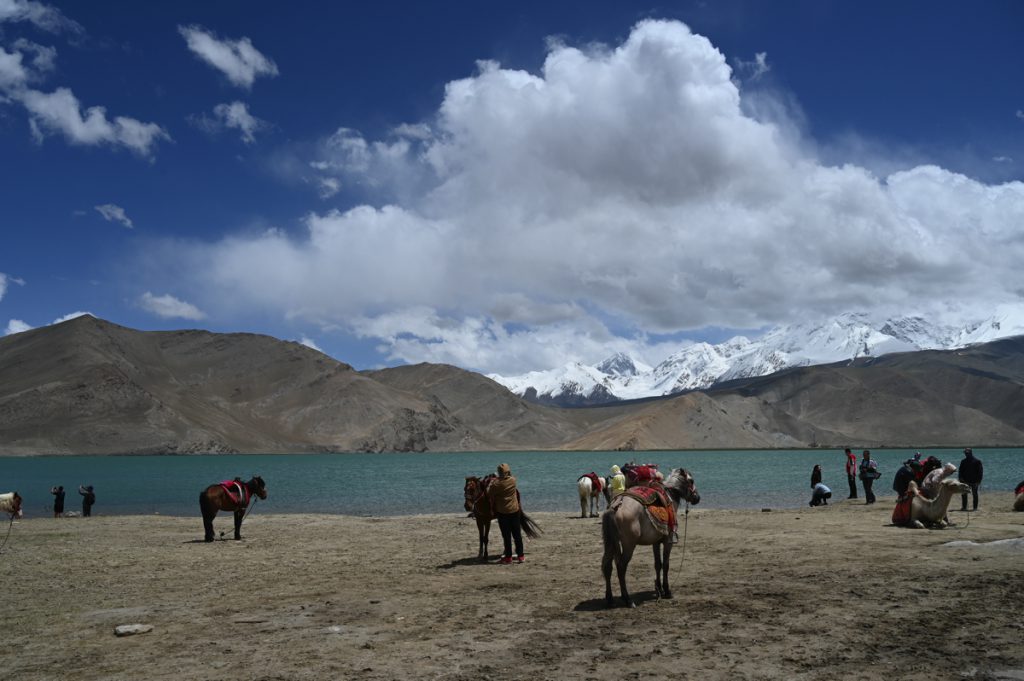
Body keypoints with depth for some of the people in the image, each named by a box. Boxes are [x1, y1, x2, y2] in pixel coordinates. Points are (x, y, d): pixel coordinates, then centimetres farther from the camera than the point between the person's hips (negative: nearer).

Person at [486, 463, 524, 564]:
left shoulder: (495, 484, -14)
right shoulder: (513, 480, -7)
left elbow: (491, 497, -5)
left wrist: (493, 509, 11)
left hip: (502, 513, -2)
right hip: (514, 511, 3)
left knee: (506, 536, 5)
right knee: (517, 534, 11)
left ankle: (508, 557, 8)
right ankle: (520, 556, 14)